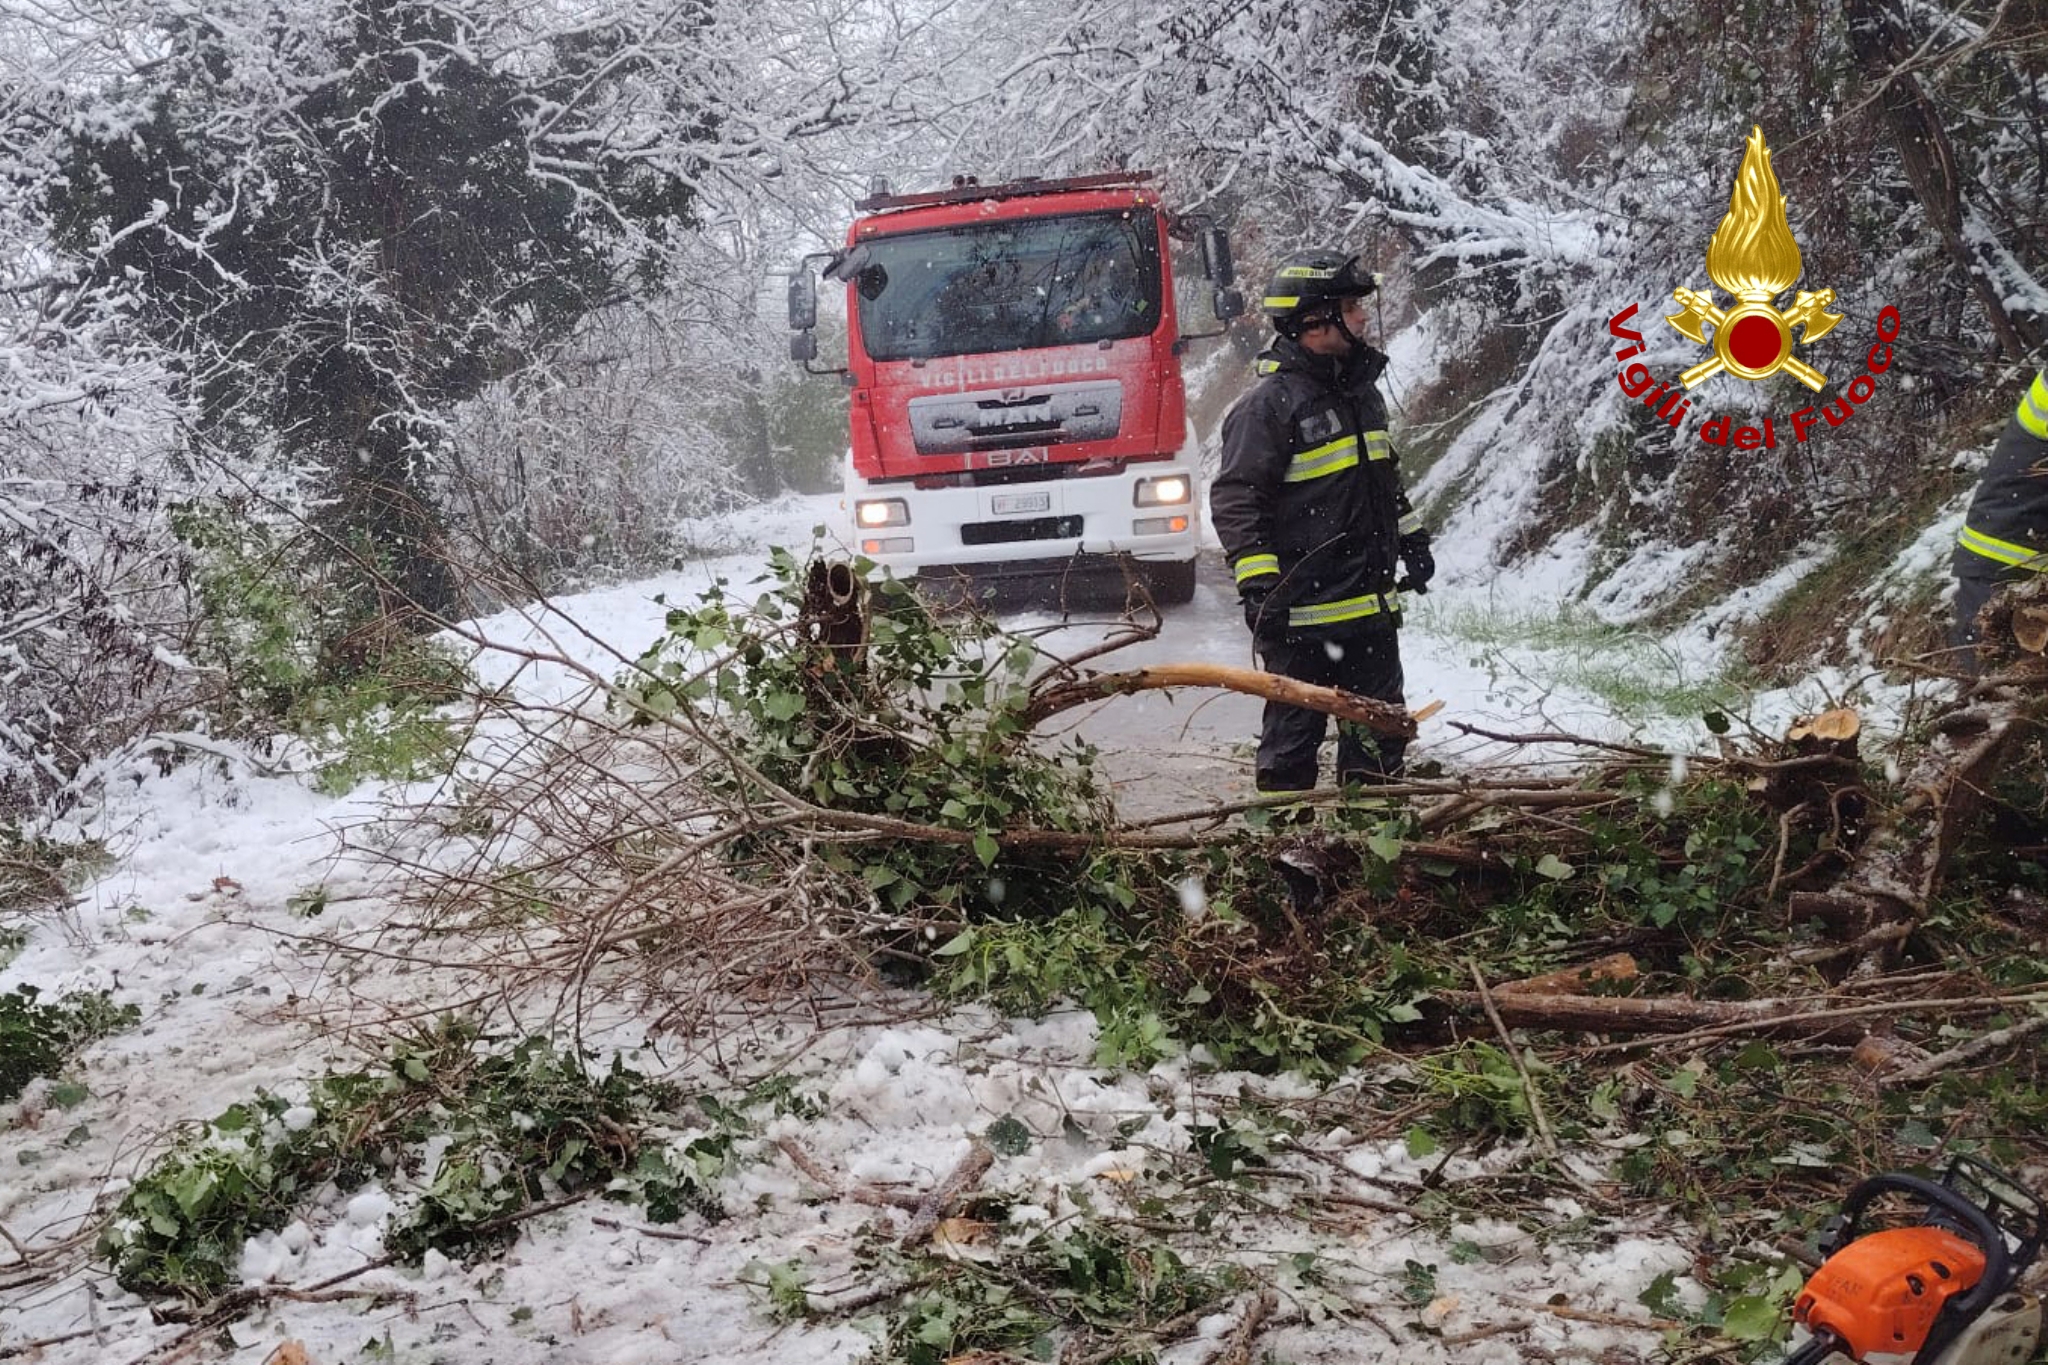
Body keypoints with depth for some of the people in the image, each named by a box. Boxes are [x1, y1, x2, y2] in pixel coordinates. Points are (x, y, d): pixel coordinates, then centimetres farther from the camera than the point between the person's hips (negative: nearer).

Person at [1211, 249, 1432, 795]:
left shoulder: (1361, 391, 14)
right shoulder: (1268, 404, -14)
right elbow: (1234, 500, -16)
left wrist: (1411, 539, 26)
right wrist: (1258, 585, -21)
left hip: (1371, 606, 8)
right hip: (1302, 612, -8)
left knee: (1380, 731, 15)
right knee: (1294, 731, 1)